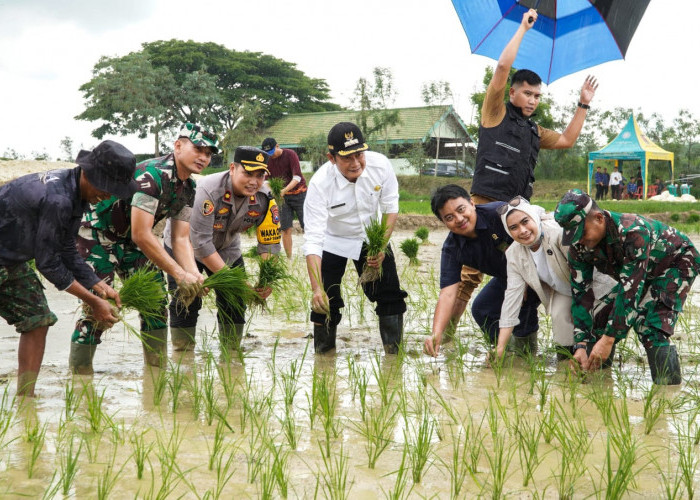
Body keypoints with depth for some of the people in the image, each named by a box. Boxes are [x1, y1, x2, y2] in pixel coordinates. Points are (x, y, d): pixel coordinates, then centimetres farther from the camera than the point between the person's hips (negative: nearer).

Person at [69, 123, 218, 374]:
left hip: (129, 241, 9)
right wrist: (180, 274, -30)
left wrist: (194, 275, -19)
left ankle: (158, 370, 16)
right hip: (97, 234, -9)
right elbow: (141, 235, -32)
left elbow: (180, 239, -1)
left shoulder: (188, 188, -1)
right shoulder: (152, 175, -29)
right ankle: (78, 374, -8)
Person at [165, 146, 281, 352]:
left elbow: (270, 244, -13)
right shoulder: (207, 190, -37)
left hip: (226, 248, 5)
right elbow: (201, 243, -36)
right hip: (185, 244, -5)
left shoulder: (265, 199, -21)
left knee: (235, 302, -1)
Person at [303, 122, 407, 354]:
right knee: (325, 302, -9)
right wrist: (317, 288, -45)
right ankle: (323, 354, 10)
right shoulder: (320, 184, -34)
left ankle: (394, 353, 11)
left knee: (391, 297, -1)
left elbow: (391, 207, -7)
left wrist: (381, 246, -16)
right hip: (333, 241, -3)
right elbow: (313, 241, -37)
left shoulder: (380, 164, -26)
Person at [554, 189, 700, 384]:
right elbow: (581, 294, -16)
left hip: (677, 263, -7)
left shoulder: (633, 232, -41)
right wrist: (581, 345, -27)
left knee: (651, 328, -26)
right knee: (602, 319, -6)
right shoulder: (579, 247, -18)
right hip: (635, 273, 7)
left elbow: (631, 289, -41)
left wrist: (608, 339, -42)